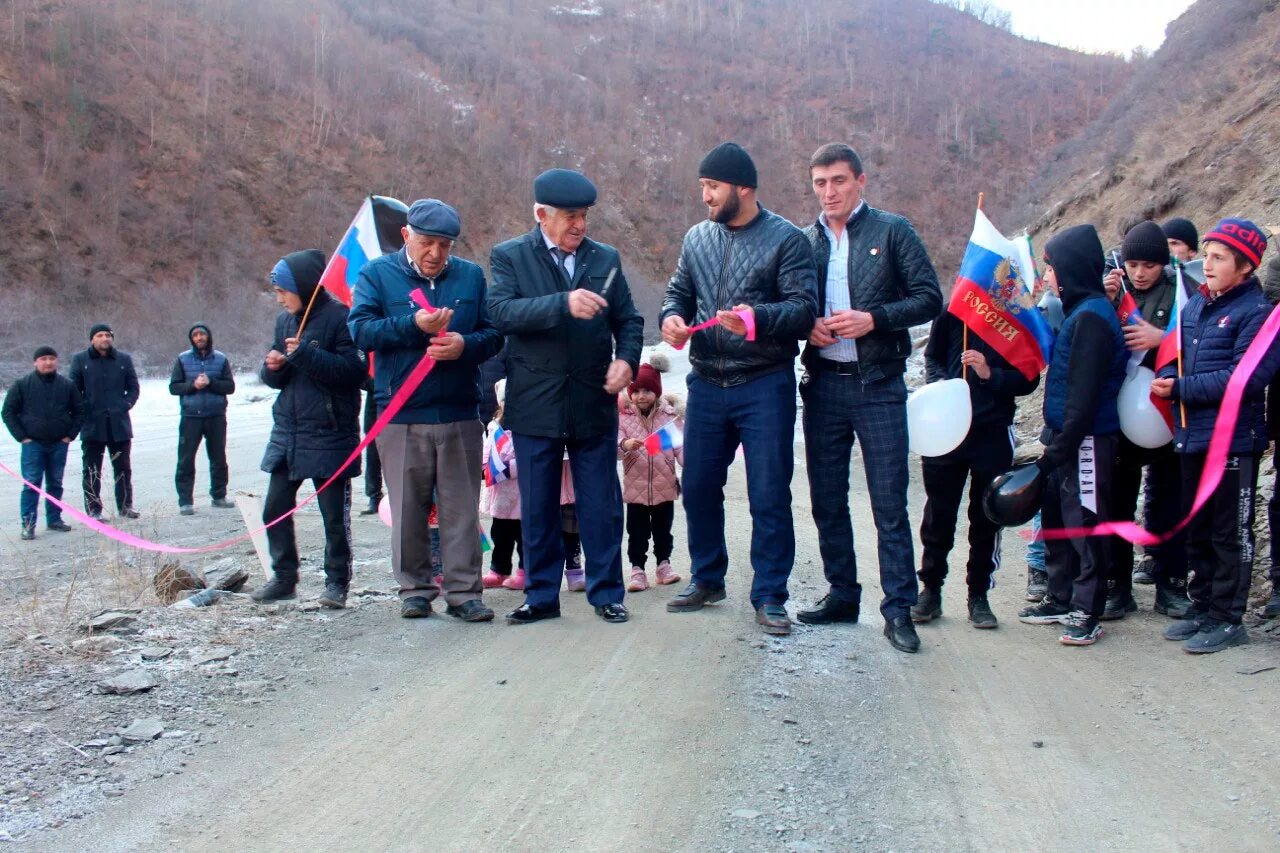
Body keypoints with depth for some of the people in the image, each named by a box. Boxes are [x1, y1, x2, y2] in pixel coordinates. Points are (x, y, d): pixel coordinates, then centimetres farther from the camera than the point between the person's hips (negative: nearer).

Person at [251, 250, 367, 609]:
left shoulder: (339, 318, -11)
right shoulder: (285, 320, 11)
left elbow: (354, 371, -19)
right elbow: (274, 378, 17)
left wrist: (306, 354, -24)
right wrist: (272, 367, -6)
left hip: (329, 435, -7)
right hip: (287, 431, 7)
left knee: (335, 515, 2)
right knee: (275, 509, 11)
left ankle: (337, 581, 14)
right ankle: (284, 578, 24)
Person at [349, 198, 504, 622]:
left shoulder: (471, 276, 10)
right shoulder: (377, 274, 4)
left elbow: (493, 333, 7)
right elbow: (360, 330, -6)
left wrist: (465, 344, -14)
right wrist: (413, 325, -18)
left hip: (461, 413, 1)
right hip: (400, 414, -1)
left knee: (462, 508, 3)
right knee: (408, 508, 6)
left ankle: (463, 591, 10)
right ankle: (415, 588, 18)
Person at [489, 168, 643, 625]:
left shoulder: (606, 258, 8)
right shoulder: (509, 256, -1)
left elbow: (629, 319, 11)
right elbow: (502, 312, -17)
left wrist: (626, 358, -10)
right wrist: (564, 304, -30)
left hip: (595, 403, 2)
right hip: (535, 404, -1)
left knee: (601, 505, 6)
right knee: (538, 508, 8)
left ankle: (606, 592, 18)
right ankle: (541, 595, 21)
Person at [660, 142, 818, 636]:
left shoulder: (786, 239, -6)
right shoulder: (697, 238, 9)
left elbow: (805, 309, -13)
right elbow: (679, 291, 16)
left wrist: (758, 317, -30)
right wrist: (672, 316, -7)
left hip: (765, 386, -5)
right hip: (707, 385, 5)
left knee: (769, 497, 0)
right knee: (698, 488, 12)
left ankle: (769, 596, 11)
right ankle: (707, 579, 30)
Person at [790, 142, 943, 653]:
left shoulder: (893, 232, 0)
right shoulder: (804, 240, 10)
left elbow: (930, 298, -4)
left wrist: (874, 318, -17)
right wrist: (804, 326, -7)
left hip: (878, 385, -4)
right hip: (823, 385, 4)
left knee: (889, 503, -3)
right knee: (827, 499, 10)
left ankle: (899, 609, 3)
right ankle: (842, 595, 23)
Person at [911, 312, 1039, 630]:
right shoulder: (952, 309, 1)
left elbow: (1028, 380, -1)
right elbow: (932, 357, 10)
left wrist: (990, 375, -18)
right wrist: (942, 383, -10)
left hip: (993, 433, -1)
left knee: (986, 518, 6)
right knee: (938, 514, 7)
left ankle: (978, 596, 17)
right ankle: (931, 591, 18)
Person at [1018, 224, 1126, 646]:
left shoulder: (1091, 317, -17)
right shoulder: (1081, 311, 14)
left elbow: (1084, 395, -22)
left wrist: (1059, 449, -20)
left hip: (1086, 441, -10)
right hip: (1067, 437, 10)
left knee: (1085, 525, -2)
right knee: (1057, 521, 16)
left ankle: (1087, 613, 6)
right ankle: (1061, 600, 27)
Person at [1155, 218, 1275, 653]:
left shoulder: (1258, 312, -11)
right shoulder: (1194, 306, 11)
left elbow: (1247, 377, -21)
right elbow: (1176, 355, 17)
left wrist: (1181, 388, -18)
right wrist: (1166, 377, -7)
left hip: (1233, 440, -7)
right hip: (1192, 436, 7)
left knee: (1230, 533, 2)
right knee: (1197, 531, 15)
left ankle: (1228, 619, 10)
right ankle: (1203, 608, 27)